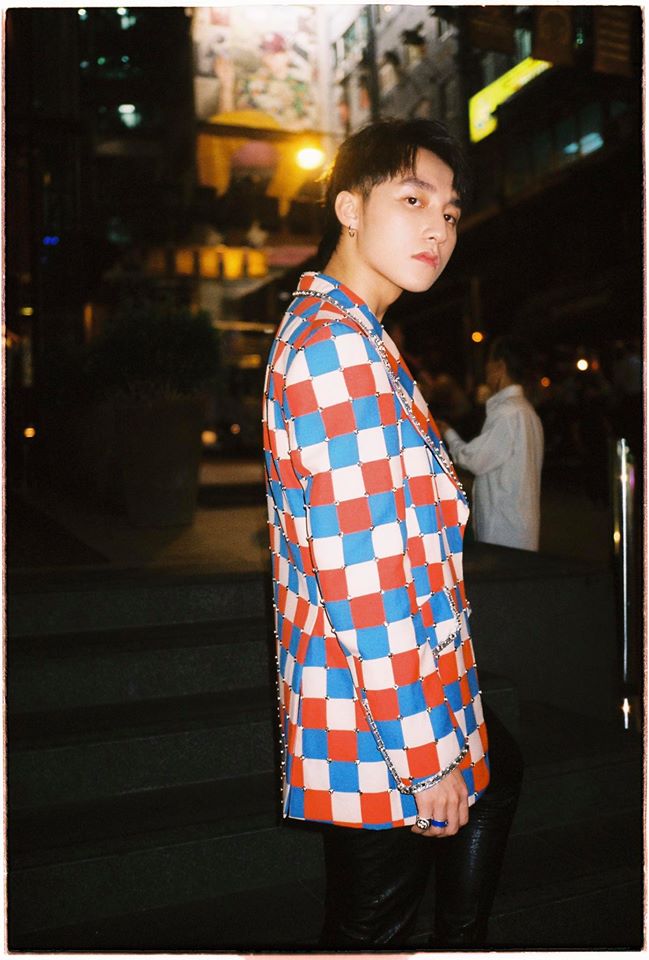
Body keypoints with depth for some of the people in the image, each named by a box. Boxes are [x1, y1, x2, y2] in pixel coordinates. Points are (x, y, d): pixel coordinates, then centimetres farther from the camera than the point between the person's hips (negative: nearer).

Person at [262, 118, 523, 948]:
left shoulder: (348, 334, 13)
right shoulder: (336, 343, -22)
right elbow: (362, 570, -26)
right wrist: (425, 754, -20)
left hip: (414, 676, 11)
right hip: (377, 716, -11)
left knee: (495, 777, 31)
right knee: (373, 919, 9)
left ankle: (462, 942, 52)